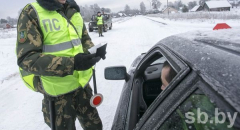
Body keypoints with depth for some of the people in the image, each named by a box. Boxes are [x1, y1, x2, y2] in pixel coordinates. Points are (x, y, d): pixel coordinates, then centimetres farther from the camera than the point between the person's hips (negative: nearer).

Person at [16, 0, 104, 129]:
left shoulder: (73, 11, 6)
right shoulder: (31, 13, -13)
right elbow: (27, 58, -21)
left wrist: (92, 52, -7)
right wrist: (71, 63, -32)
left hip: (82, 84, 6)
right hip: (58, 92, -5)